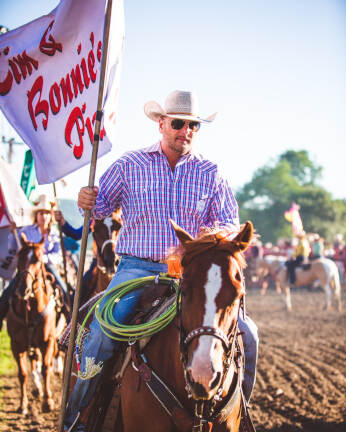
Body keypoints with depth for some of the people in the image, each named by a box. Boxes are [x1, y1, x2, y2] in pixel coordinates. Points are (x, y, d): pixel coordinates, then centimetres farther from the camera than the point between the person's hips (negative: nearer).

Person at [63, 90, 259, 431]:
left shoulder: (210, 173, 9)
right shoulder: (129, 165, 6)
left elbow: (230, 223, 10)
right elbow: (102, 205, 14)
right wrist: (87, 203, -10)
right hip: (138, 267, -2)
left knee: (244, 332, -13)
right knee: (102, 331, -27)